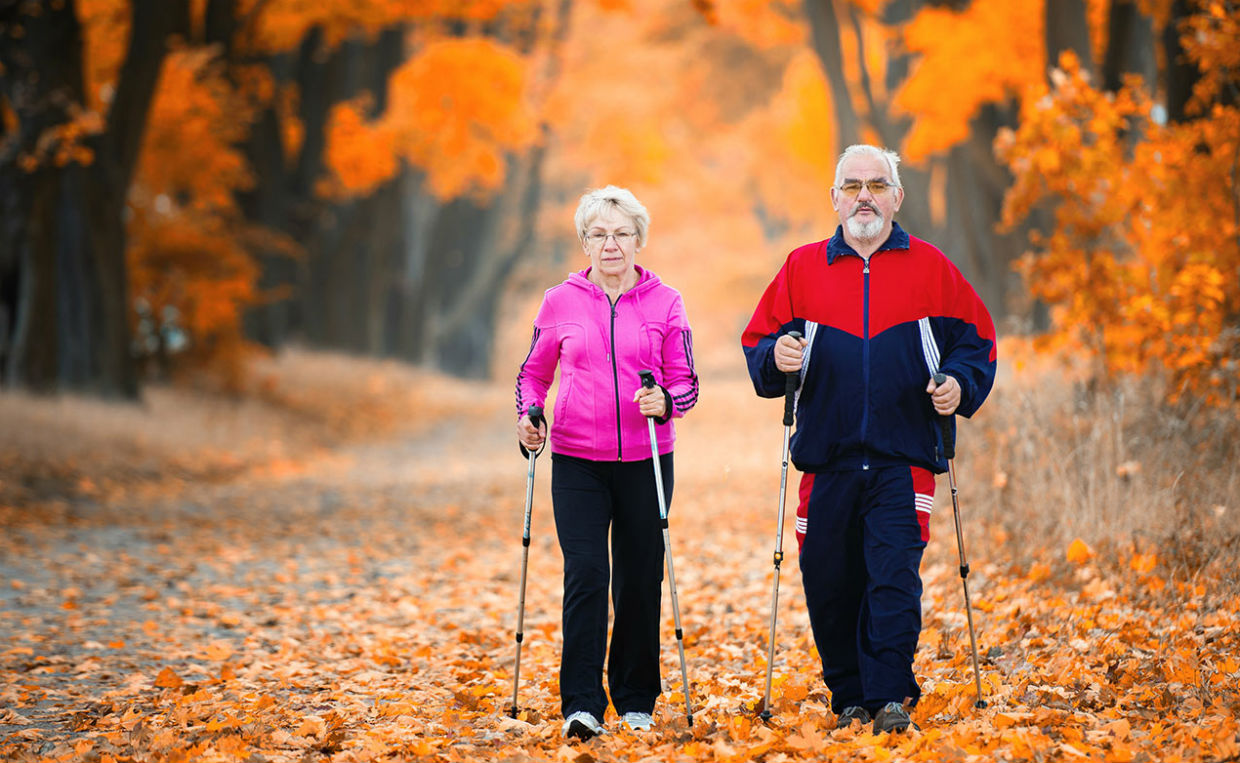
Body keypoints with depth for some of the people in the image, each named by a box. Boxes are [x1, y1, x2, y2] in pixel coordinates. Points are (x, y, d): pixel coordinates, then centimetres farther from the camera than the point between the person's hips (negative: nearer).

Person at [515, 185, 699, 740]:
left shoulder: (665, 303, 3)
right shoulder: (559, 303, 4)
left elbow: (686, 383, 4)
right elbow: (533, 373, 15)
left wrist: (664, 401, -17)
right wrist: (527, 415, -3)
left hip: (645, 459, 1)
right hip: (577, 460, -1)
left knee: (640, 580, 6)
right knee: (585, 575, -12)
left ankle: (636, 699, 21)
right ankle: (582, 704, -10)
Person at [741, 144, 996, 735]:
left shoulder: (929, 268, 7)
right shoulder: (803, 268, 10)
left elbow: (975, 339, 12)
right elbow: (757, 341, 12)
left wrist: (959, 385, -7)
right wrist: (776, 358, -10)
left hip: (903, 459, -2)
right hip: (827, 459, 2)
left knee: (895, 579, -12)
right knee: (828, 585, 3)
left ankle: (890, 696, -10)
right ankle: (849, 697, 16)